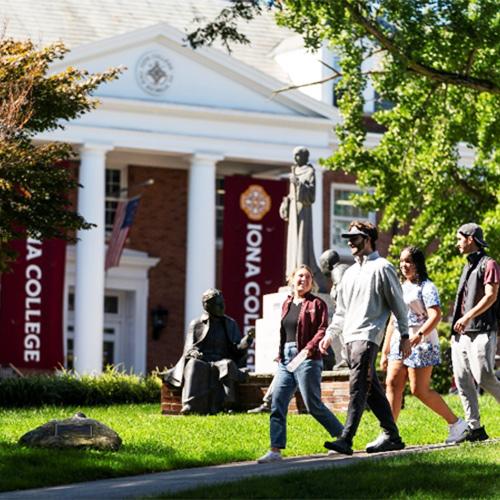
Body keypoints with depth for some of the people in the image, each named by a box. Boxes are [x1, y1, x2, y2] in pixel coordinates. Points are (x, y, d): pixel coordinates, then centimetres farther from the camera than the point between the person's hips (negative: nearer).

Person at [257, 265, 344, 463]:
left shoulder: (317, 304, -2)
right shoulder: (286, 304, 16)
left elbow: (323, 330, -12)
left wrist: (309, 349, -24)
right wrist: (280, 355, 14)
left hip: (307, 359, -6)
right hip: (286, 360, 6)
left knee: (313, 405, -3)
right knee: (277, 403, -4)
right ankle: (275, 450, -4)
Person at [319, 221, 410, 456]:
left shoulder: (382, 267, -2)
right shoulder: (350, 272, 21)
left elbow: (397, 303, -3)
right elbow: (341, 310, 26)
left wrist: (404, 335, -6)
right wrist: (329, 335, 19)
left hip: (368, 335, -8)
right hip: (350, 337, 8)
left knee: (358, 387, -17)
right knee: (371, 389, 9)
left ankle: (346, 440, -25)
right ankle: (392, 436, 16)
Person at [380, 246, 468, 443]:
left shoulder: (426, 287, -5)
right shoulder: (400, 288, 20)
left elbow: (435, 316, -18)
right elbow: (393, 321, 22)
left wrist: (419, 335, -34)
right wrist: (385, 351, 19)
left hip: (421, 344, -8)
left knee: (420, 390, -8)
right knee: (392, 384, -7)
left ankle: (456, 423, 7)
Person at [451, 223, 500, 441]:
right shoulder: (467, 267, 22)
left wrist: (468, 317, -22)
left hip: (481, 331, -9)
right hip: (461, 333, 9)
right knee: (462, 380, 1)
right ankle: (475, 428, 3)